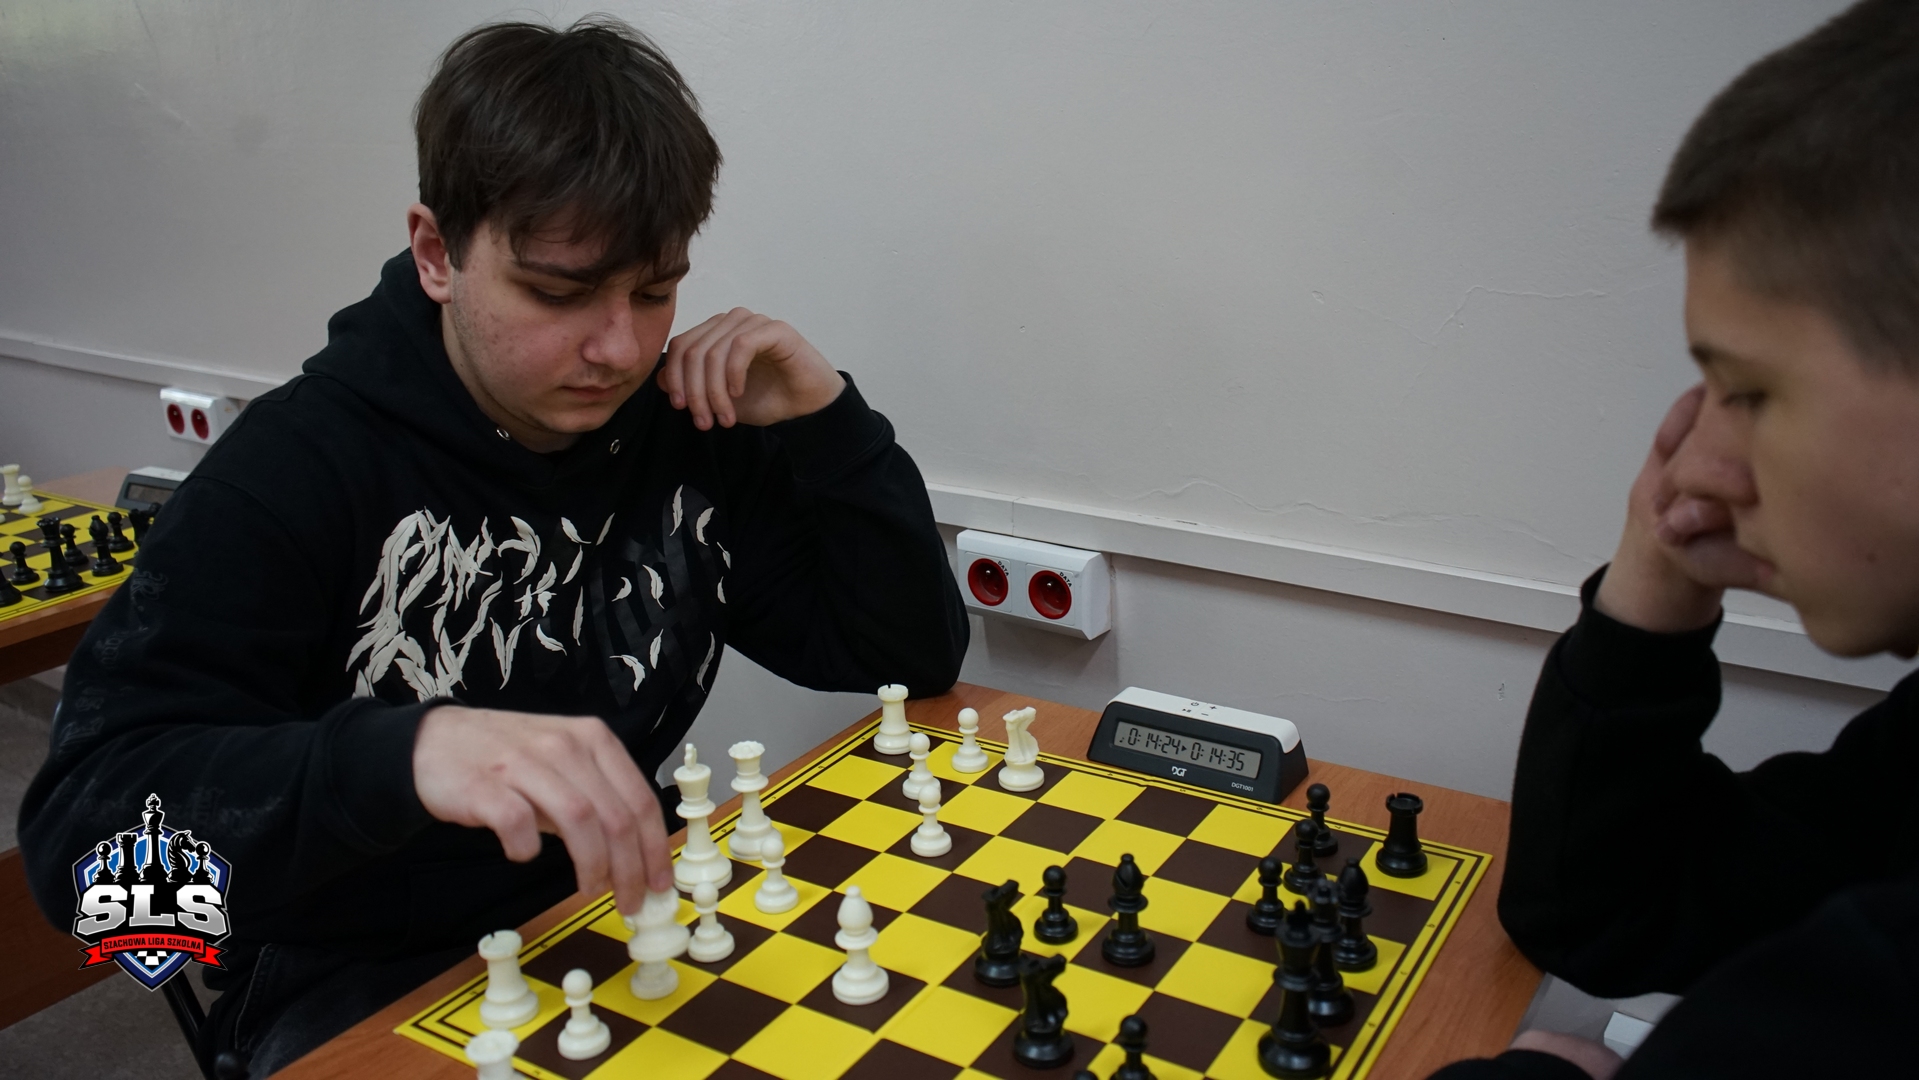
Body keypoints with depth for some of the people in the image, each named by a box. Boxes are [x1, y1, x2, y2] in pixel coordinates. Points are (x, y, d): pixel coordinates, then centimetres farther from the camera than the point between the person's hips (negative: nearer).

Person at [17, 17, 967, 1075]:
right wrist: (403, 751, -43)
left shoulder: (696, 432, -5)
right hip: (362, 991, -2)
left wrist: (826, 419, -15)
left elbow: (915, 658, -2)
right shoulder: (298, 463, -16)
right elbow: (82, 821, -24)